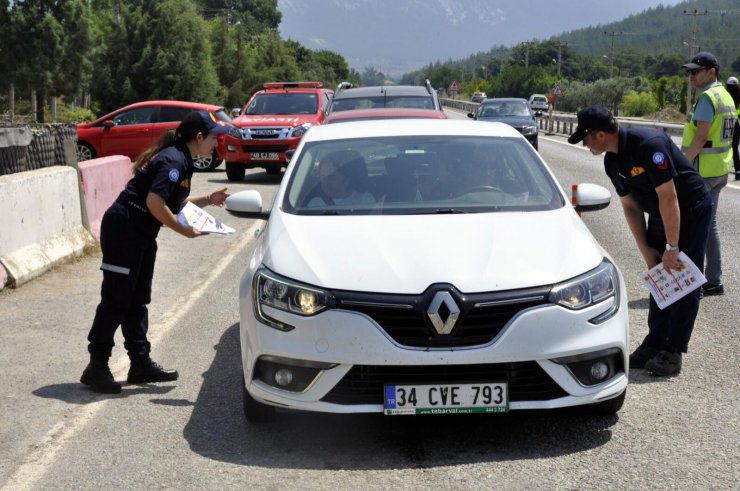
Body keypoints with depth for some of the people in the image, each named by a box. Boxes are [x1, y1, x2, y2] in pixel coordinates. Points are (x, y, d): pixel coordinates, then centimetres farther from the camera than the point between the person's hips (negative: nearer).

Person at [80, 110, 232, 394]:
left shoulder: (179, 158, 13)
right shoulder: (174, 160, -17)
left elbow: (175, 202, 22)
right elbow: (155, 203, -26)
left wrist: (208, 200, 11)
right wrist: (184, 230, -17)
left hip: (140, 236, 10)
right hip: (124, 230, -10)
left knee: (137, 301, 13)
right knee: (116, 301, -6)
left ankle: (141, 364, 20)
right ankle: (96, 368, 0)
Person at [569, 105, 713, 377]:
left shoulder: (649, 144, -30)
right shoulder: (612, 162, -3)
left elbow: (668, 197, -28)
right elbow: (630, 206, 4)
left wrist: (672, 247, -23)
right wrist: (646, 250, -1)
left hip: (691, 211, -8)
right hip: (659, 215, 8)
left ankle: (673, 351, -2)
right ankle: (655, 344, 14)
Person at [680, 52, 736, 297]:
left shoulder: (708, 97, -15)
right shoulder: (725, 96, 15)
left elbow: (701, 136, -22)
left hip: (702, 171, -10)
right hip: (720, 170, 10)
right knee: (709, 225, 14)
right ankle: (713, 281, 18)